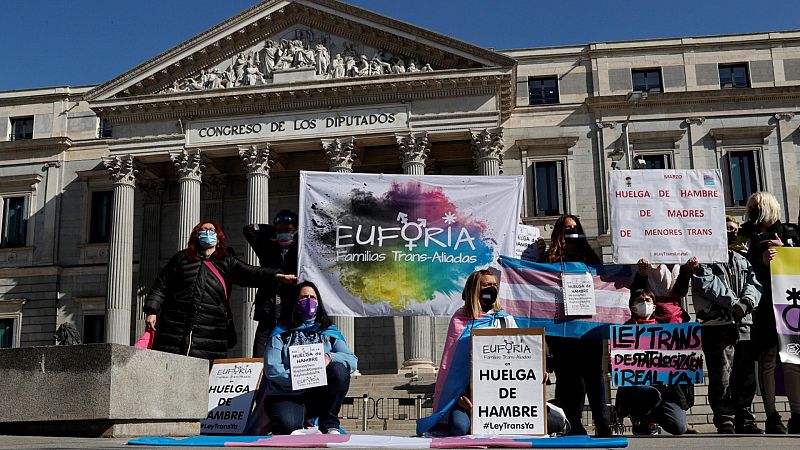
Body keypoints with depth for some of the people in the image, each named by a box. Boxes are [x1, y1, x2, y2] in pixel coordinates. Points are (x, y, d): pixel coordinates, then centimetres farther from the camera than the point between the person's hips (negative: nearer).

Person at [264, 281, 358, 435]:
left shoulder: (329, 332, 14)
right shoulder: (281, 333, 7)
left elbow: (353, 360, 0)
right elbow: (271, 368, -6)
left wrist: (330, 357, -19)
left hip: (319, 397, 3)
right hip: (287, 396, -3)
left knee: (339, 369, -25)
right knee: (287, 425, -35)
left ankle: (329, 425, -11)